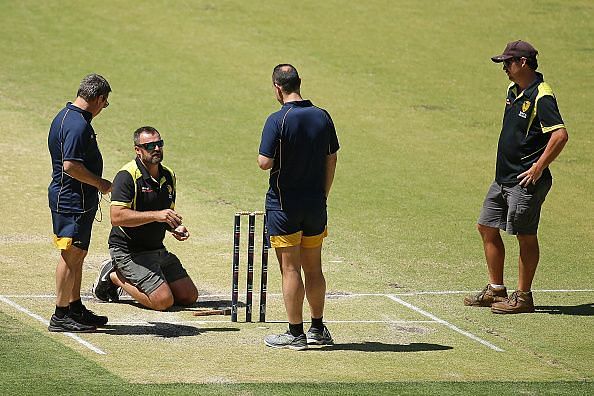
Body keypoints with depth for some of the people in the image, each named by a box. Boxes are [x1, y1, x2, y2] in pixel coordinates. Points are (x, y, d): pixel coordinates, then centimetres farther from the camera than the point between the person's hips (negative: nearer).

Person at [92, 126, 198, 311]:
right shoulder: (127, 176, -16)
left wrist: (176, 228, 0)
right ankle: (114, 276, 3)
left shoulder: (168, 176, 9)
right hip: (128, 251, -8)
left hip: (157, 249, 8)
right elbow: (117, 217, -26)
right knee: (163, 300, -19)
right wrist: (156, 215, -30)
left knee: (189, 296, 5)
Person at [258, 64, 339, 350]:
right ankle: (318, 329, 23)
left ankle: (295, 333, 2)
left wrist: (264, 154, 5)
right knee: (313, 268, 15)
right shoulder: (322, 117, 1)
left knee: (290, 269, 0)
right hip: (315, 205, 5)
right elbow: (331, 160, 7)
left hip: (284, 205, -5)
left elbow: (265, 163, -18)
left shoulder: (278, 120, -15)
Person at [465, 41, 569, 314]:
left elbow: (560, 135, -26)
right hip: (503, 177, 10)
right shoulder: (513, 91, 12)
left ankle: (523, 297, 7)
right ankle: (495, 290, 23)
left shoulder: (541, 96, -17)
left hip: (526, 181, -10)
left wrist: (538, 168, -23)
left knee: (525, 236, -2)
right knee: (487, 228, 13)